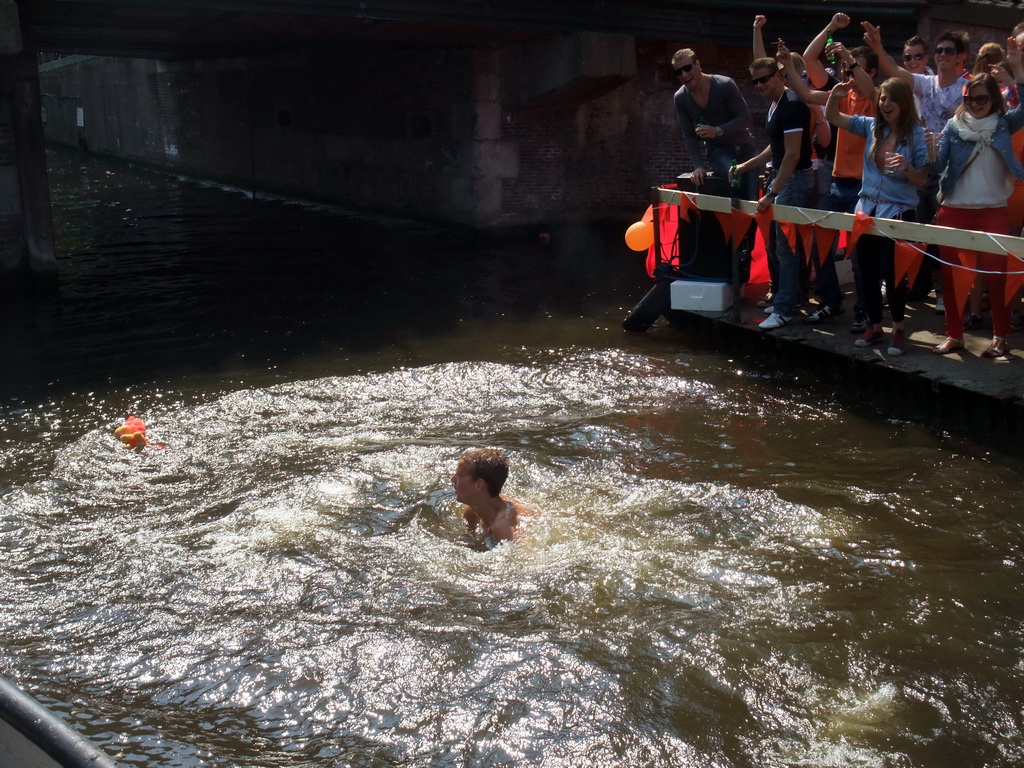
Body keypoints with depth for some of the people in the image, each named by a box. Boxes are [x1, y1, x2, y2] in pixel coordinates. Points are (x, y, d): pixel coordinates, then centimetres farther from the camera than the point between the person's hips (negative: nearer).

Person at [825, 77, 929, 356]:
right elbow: (833, 117, 9)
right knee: (868, 270, 10)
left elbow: (922, 180, -8)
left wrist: (907, 167, -27)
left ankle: (898, 328, 14)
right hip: (867, 209, 5)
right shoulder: (872, 126, 4)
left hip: (899, 212, -5)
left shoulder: (916, 134, -8)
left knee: (892, 271, -3)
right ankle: (874, 325, 24)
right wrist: (835, 96, -10)